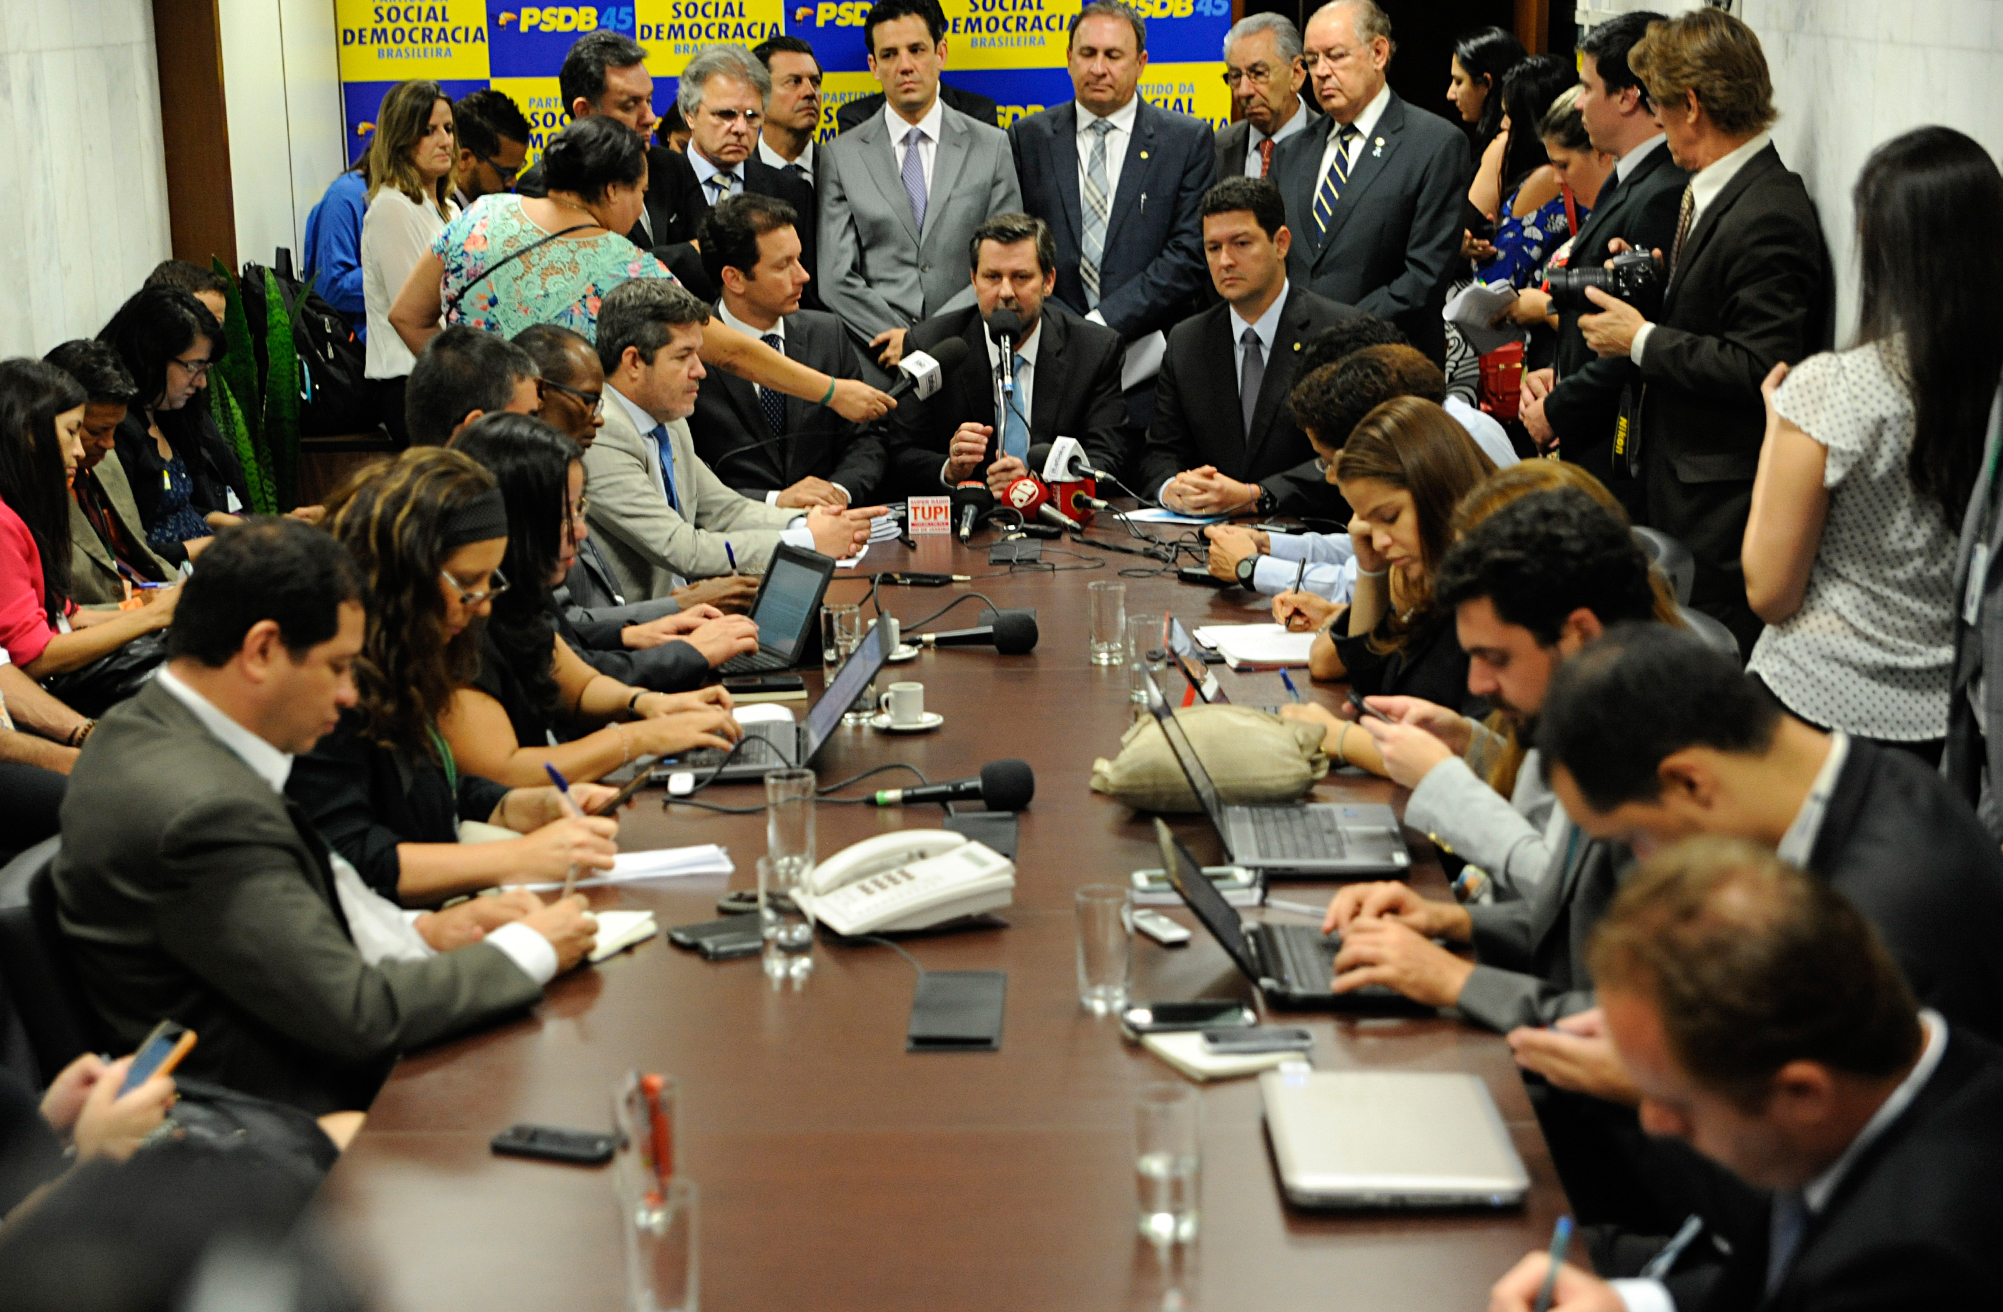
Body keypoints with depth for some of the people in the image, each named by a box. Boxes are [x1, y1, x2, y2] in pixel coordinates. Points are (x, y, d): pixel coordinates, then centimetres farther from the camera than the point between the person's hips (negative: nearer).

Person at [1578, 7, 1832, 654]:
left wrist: (1642, 340, -18)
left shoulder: (1768, 218, -21)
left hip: (1723, 503, -10)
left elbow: (1761, 370, -25)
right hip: (1677, 482, 10)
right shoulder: (1715, 190, 11)